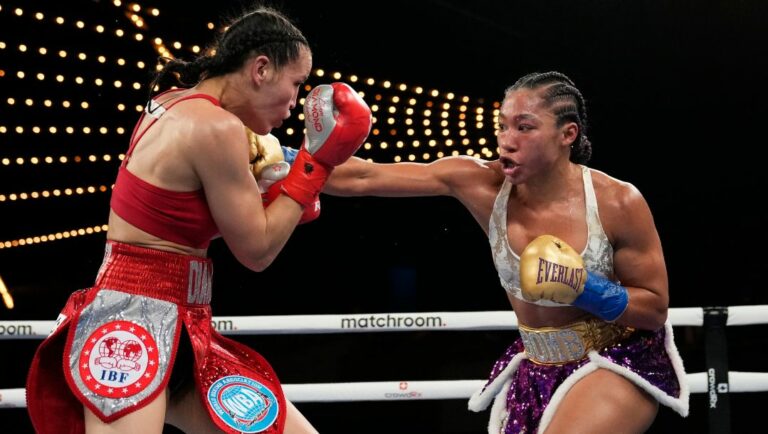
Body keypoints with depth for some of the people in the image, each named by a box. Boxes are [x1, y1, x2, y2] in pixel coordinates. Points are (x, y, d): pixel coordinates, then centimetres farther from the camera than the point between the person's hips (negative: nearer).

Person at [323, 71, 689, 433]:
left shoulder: (617, 203, -19)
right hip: (537, 370, 4)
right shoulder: (485, 184, -14)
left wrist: (587, 290, -25)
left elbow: (656, 309, -10)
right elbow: (363, 178, -16)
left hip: (620, 366, -4)